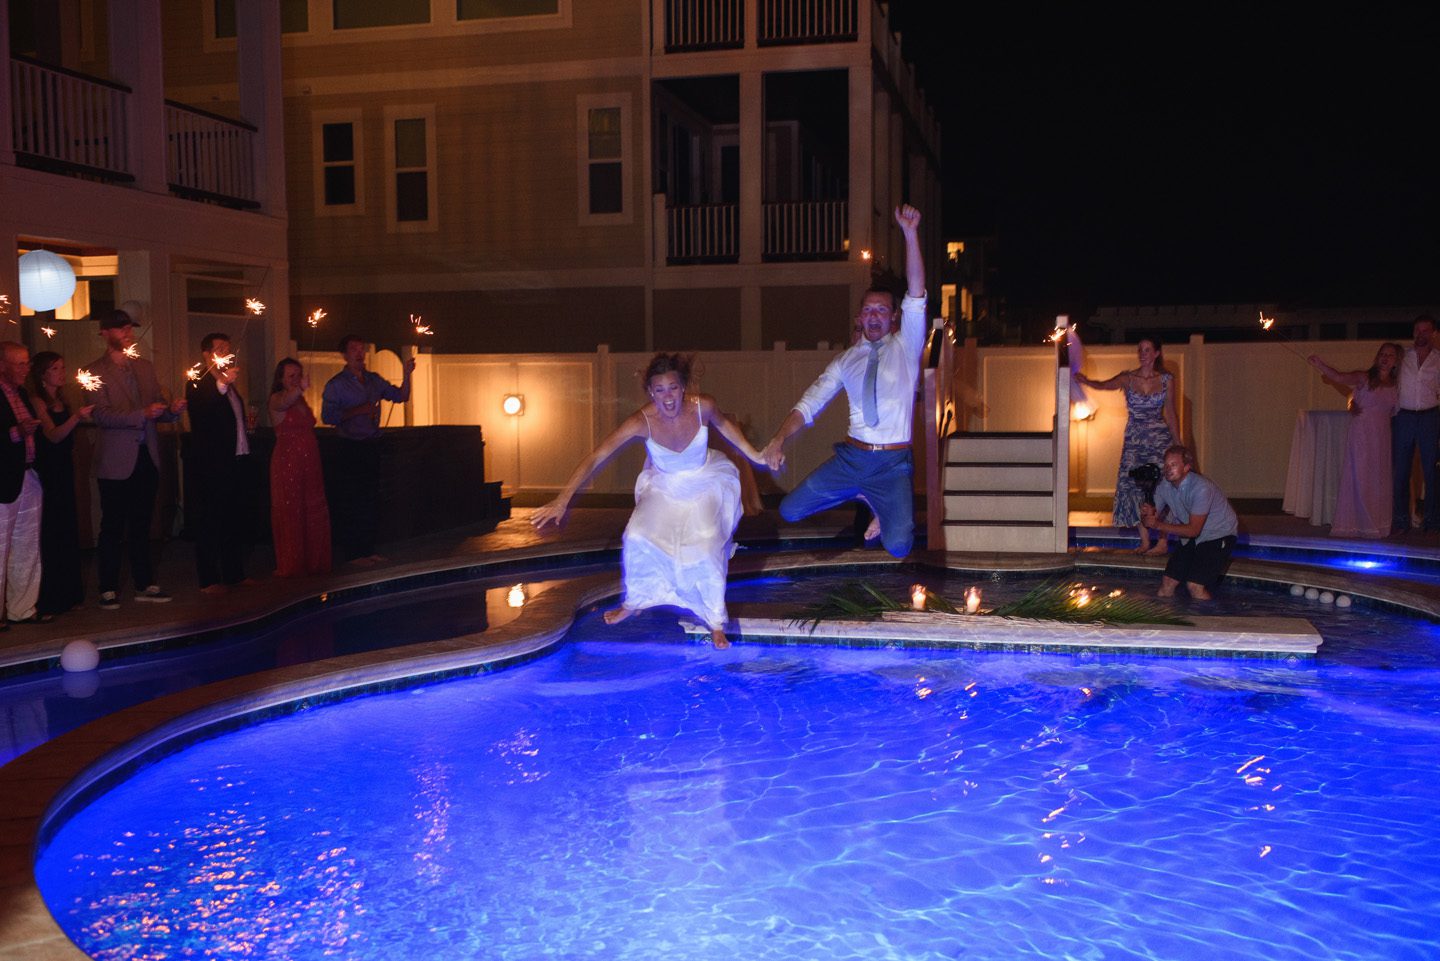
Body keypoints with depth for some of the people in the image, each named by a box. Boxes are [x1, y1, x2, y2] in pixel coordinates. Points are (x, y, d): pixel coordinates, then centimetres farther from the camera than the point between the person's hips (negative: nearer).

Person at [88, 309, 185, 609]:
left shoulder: (145, 367, 13)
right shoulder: (96, 371, -6)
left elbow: (158, 409, 14)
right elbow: (102, 415, -15)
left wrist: (172, 410, -8)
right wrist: (142, 414, -25)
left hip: (147, 457, 5)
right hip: (117, 460, -5)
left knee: (141, 525, 13)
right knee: (113, 528, 3)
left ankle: (145, 585, 20)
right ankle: (109, 589, 11)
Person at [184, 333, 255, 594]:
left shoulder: (229, 385, 18)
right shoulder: (198, 384, -8)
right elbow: (201, 414, -28)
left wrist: (247, 425, 11)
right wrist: (223, 383, -38)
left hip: (237, 462, 9)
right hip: (212, 466, -9)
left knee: (237, 522, 14)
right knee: (211, 524, -2)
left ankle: (235, 574, 24)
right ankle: (209, 580, 4)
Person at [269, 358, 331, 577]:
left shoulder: (301, 399, 16)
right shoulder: (277, 399, -6)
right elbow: (284, 402, -33)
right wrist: (301, 388, -50)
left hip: (310, 463, 7)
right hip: (287, 464, -7)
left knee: (315, 514, 6)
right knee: (290, 515, -3)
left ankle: (313, 562, 16)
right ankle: (291, 566, 3)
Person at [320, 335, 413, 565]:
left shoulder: (374, 380, 13)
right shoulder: (335, 384, -5)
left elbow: (400, 396, 11)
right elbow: (327, 416, -12)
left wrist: (406, 374, -4)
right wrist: (357, 411, -18)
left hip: (370, 447, 6)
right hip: (349, 449, -6)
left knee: (368, 500, 10)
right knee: (349, 503, -3)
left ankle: (368, 550, 17)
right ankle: (352, 554, 3)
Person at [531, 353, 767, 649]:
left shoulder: (703, 406, -26)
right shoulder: (641, 422, -30)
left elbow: (724, 425, -1)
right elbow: (595, 459, -33)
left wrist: (754, 455, 10)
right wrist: (563, 500, -39)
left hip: (705, 485, 0)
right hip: (664, 487, 0)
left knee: (707, 549, -15)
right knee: (637, 538, -19)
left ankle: (717, 623, 7)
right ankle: (633, 602, 10)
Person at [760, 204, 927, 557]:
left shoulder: (905, 346, 3)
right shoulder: (845, 361, 8)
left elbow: (915, 294, -11)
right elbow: (809, 404, 1)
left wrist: (910, 234, -20)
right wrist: (779, 440, -17)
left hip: (893, 463, -3)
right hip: (851, 457, 3)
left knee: (898, 546, -19)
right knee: (789, 511, -1)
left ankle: (885, 509, 19)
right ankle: (860, 495, 21)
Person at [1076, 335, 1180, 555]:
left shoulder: (1167, 380, 2)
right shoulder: (1127, 378, 1)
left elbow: (1171, 414, 7)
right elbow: (1103, 385, -17)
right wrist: (1085, 380, -38)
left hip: (1160, 439, -1)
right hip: (1134, 440, 2)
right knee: (1135, 488, 0)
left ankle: (1163, 542, 2)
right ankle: (1145, 542, 10)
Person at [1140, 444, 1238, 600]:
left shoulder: (1201, 487, -30)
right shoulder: (1164, 486, -8)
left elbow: (1194, 530, -29)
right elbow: (1153, 518, -5)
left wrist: (1158, 525, -33)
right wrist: (1146, 514, -30)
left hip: (1218, 535, -7)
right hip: (1190, 538, 7)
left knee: (1195, 585, -19)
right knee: (1167, 583, -1)